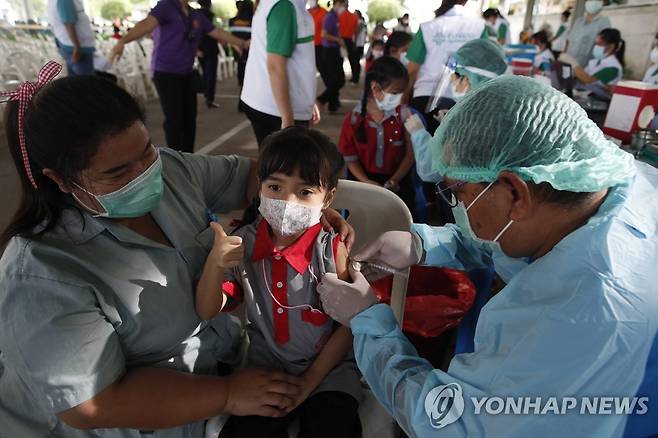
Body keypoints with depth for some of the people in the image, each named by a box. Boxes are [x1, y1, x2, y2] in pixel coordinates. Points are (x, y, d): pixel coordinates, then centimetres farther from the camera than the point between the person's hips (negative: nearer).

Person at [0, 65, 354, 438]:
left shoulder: (167, 167, -10)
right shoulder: (44, 279, -28)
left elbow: (248, 174, 0)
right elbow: (92, 405, -26)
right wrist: (229, 395, -24)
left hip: (223, 352, 6)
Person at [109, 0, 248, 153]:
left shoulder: (197, 15, 11)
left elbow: (218, 33, 21)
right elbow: (147, 24, -26)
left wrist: (243, 43, 25)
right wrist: (122, 41, -42)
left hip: (186, 74, 7)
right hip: (165, 73, -6)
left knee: (189, 118, 8)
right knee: (174, 120, -8)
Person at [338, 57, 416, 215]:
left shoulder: (403, 115, -3)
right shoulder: (353, 119, -6)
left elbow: (410, 154, -1)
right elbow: (351, 159, -1)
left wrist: (394, 181, -14)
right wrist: (367, 182, -16)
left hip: (397, 179, 1)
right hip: (363, 179, 0)